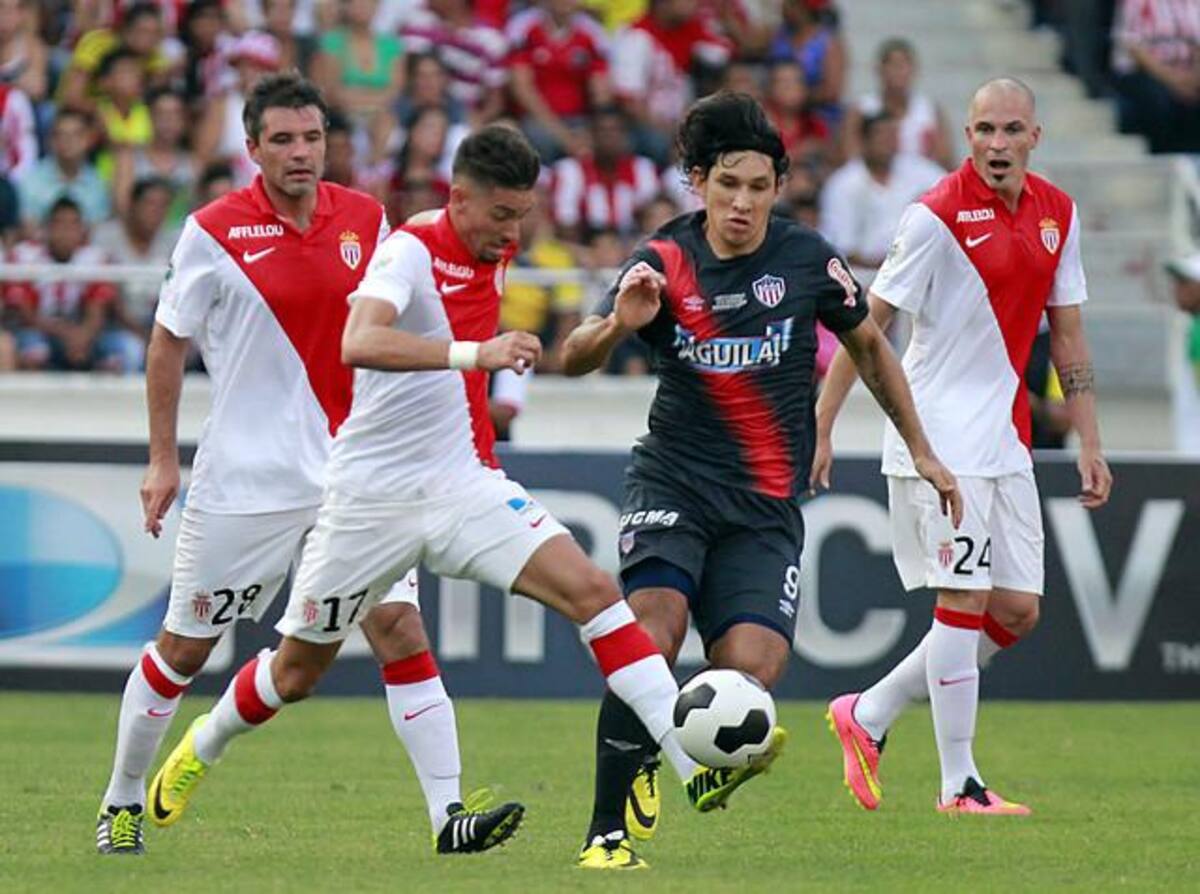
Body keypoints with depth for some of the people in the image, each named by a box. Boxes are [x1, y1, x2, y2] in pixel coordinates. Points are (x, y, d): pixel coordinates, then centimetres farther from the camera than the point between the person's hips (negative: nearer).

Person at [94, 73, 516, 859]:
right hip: (244, 481, -3)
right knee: (184, 647, 7)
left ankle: (448, 812, -11)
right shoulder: (215, 233, -7)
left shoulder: (366, 220, 4)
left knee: (400, 627, -10)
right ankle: (124, 802, 26)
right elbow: (169, 344, 2)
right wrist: (163, 461, 0)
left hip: (352, 476, 3)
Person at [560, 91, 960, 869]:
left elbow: (867, 344, 15)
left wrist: (922, 452, 18)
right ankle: (611, 827, -14)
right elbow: (575, 361, -11)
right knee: (650, 635, -25)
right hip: (673, 481, -1)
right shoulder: (664, 262, -5)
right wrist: (618, 324, -34)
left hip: (766, 505, 1)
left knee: (751, 672, -16)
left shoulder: (807, 259, -2)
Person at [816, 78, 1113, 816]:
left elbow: (1067, 333, 15)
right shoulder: (939, 215, -12)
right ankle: (958, 784, -2)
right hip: (939, 435, -7)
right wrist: (821, 428, -11)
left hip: (1006, 437, 7)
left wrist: (1089, 443, 12)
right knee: (965, 601, -9)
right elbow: (869, 324, -9)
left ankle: (869, 716, 17)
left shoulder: (1057, 214, 8)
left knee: (1017, 610, 5)